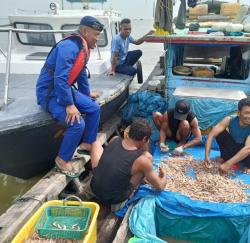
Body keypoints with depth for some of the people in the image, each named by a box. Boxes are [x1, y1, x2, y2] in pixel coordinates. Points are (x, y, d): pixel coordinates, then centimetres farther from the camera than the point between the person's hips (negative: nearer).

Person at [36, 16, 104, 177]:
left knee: (94, 108, 6)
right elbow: (60, 79, -31)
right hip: (49, 92, -10)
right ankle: (63, 159, 0)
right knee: (78, 124, -23)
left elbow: (81, 73, 21)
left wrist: (87, 93, 28)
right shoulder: (69, 47, -25)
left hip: (65, 89, 10)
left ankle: (87, 144, 23)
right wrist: (69, 105, -28)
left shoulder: (84, 48, 6)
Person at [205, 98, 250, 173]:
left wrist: (228, 164, -47)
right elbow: (211, 134, -28)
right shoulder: (229, 120, -23)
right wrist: (207, 155, -38)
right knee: (220, 133, -22)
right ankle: (225, 157, -1)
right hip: (233, 149, 3)